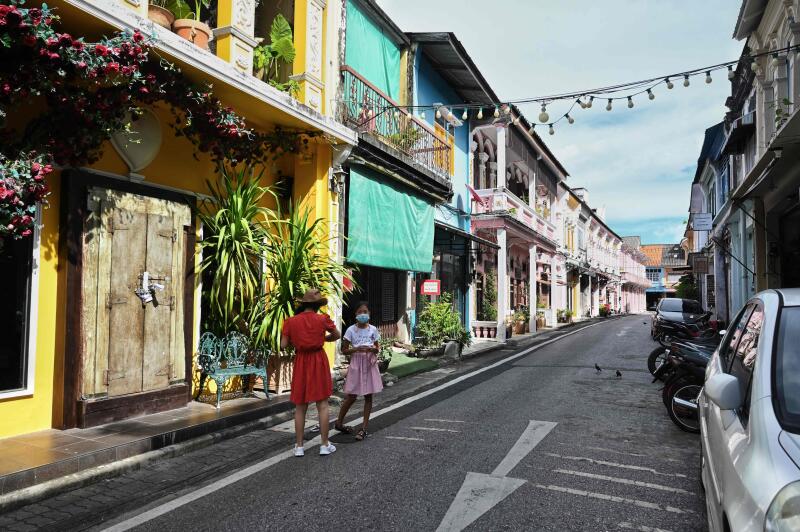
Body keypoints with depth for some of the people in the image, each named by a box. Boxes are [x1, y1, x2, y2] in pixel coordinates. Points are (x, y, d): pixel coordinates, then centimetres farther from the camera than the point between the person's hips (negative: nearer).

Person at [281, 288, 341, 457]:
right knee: (322, 405, 6)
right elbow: (337, 335, 8)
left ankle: (299, 446, 14)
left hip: (300, 363, 2)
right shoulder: (322, 319, -6)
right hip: (319, 362, -1)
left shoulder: (291, 321, -4)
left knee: (300, 407, 10)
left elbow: (283, 345, -3)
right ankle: (325, 445, 10)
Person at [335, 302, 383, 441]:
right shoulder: (351, 330, -5)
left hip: (370, 364, 3)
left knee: (368, 396, 2)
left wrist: (373, 349, -11)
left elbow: (377, 348, 11)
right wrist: (356, 349, -19)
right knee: (351, 397, 2)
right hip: (356, 364, -2)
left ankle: (364, 428, 10)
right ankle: (339, 423, 22)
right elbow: (344, 350, -2)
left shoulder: (373, 329, 2)